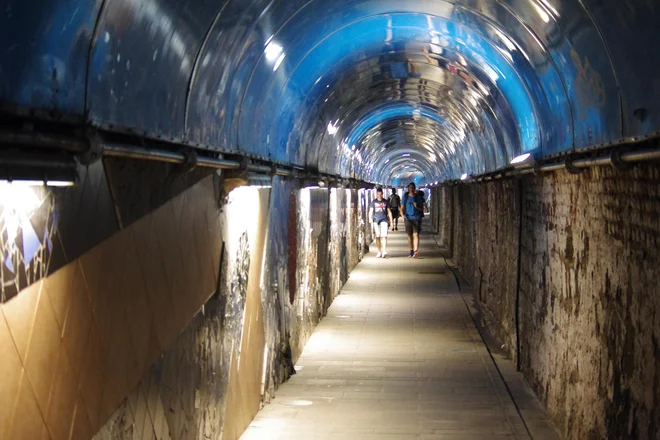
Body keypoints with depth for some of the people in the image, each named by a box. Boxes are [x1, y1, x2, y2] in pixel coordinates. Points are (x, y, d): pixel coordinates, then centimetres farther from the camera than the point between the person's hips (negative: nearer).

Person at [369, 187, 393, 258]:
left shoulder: (386, 201, 8)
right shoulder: (374, 202, 8)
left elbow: (389, 211, 11)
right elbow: (371, 211, 4)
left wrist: (391, 221, 7)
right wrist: (370, 218, -13)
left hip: (384, 220, -1)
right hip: (376, 220, 1)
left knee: (384, 236, -14)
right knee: (377, 237, 4)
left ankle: (384, 251, -20)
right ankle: (379, 252, 12)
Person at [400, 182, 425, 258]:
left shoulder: (418, 197, 4)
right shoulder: (405, 196, 7)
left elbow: (422, 208, 8)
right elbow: (402, 208, 8)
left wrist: (417, 206, -13)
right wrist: (402, 216, -10)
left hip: (417, 218, -2)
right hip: (408, 218, 2)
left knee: (416, 234, -14)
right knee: (409, 235, 7)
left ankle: (416, 251, -27)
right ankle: (411, 251, 16)